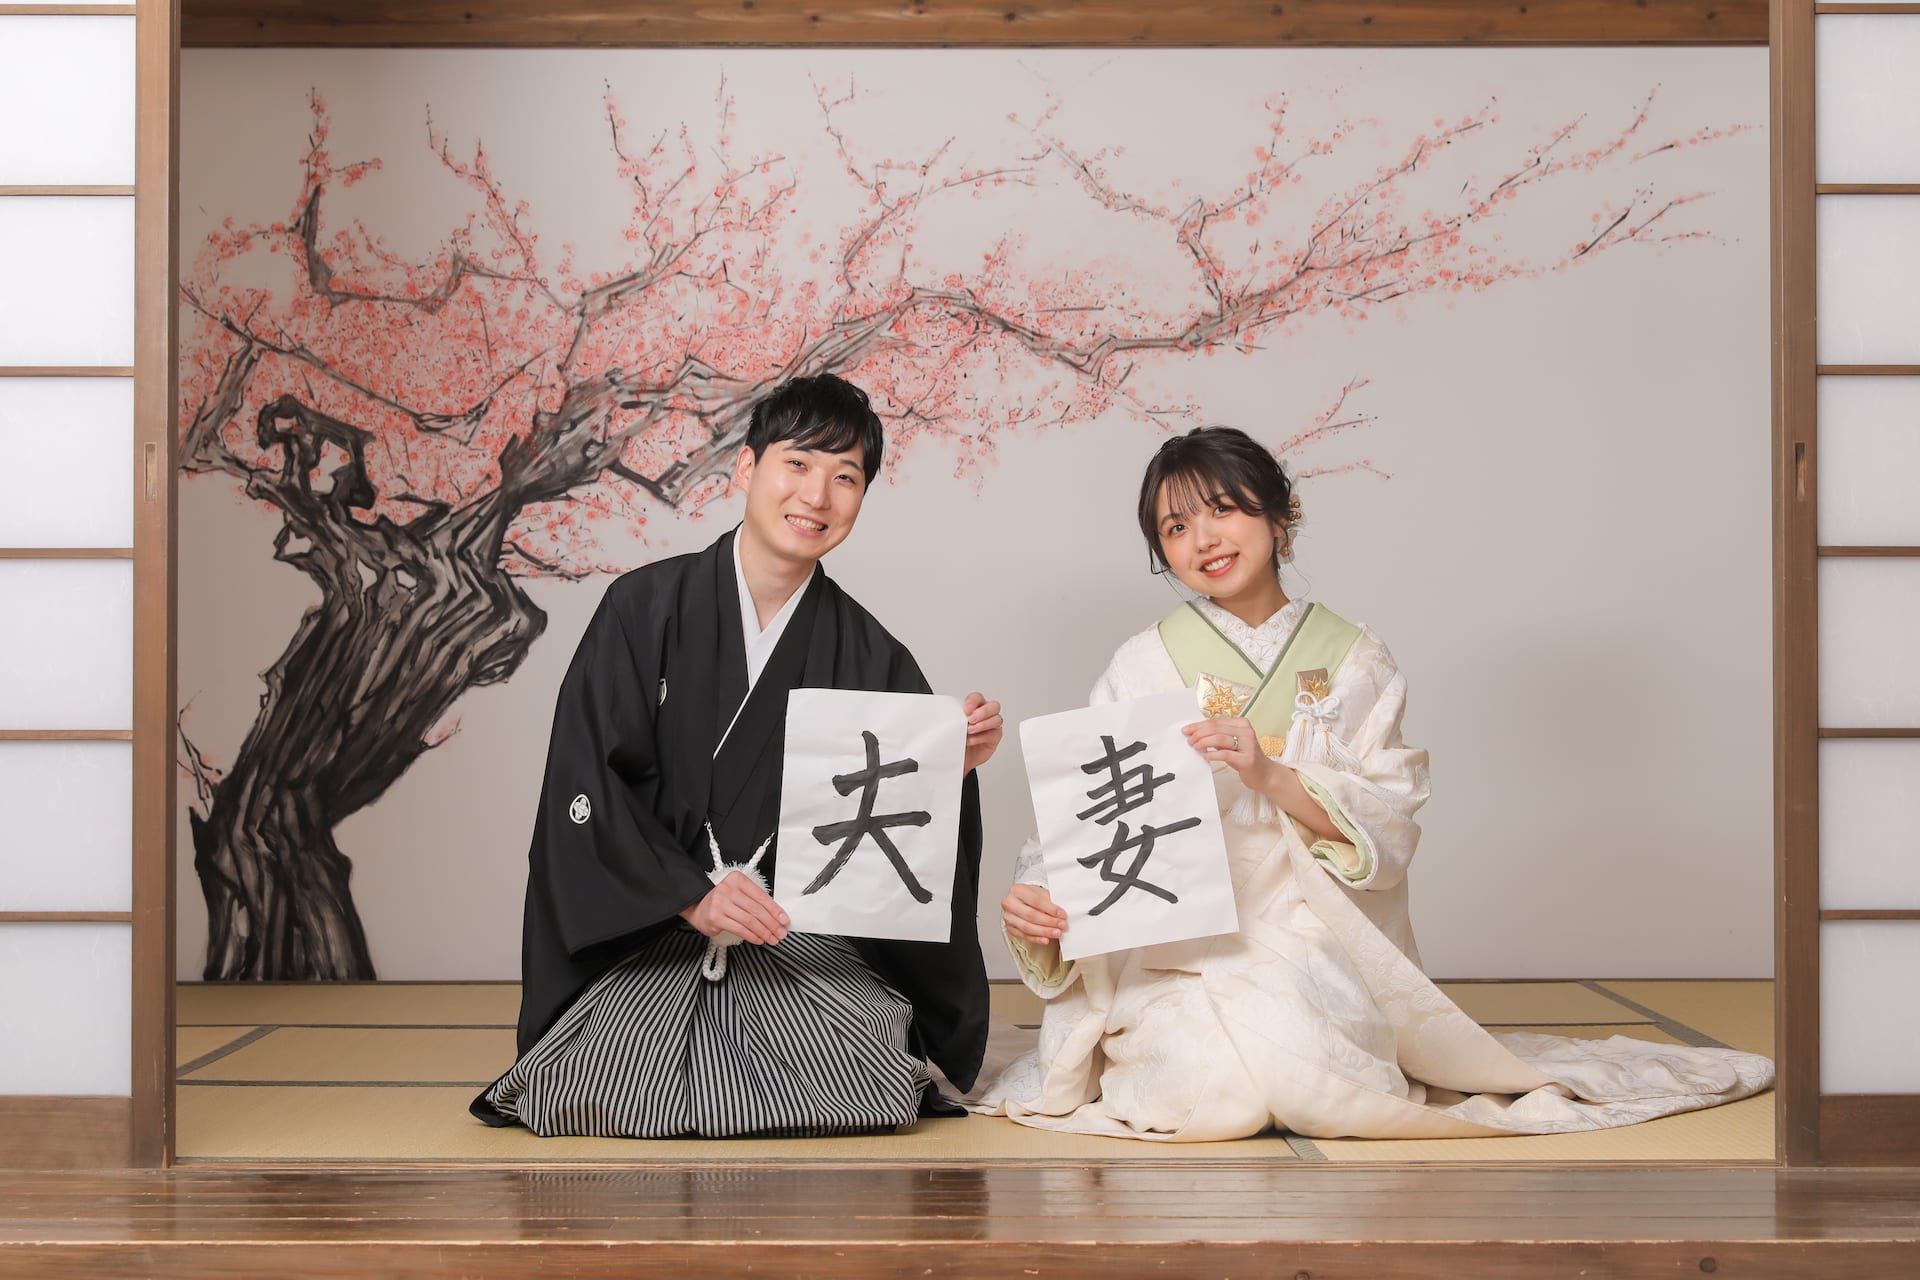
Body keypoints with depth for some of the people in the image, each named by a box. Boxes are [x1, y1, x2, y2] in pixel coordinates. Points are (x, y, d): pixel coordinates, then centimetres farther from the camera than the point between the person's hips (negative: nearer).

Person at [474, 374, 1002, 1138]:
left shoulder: (870, 657, 6)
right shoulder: (646, 609, 0)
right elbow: (583, 786, -7)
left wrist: (954, 766, -15)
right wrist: (688, 895, -16)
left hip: (807, 945, 2)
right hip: (647, 943, -2)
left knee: (877, 1088, -24)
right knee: (595, 1103, -26)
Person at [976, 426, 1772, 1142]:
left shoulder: (1353, 664, 8)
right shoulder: (1142, 668, 7)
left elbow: (1387, 827, -2)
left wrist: (1269, 774, -19)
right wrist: (1039, 901, -21)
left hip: (1312, 946, 1)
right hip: (1176, 958, -1)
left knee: (1304, 1079, -30)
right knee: (1214, 1095, -30)